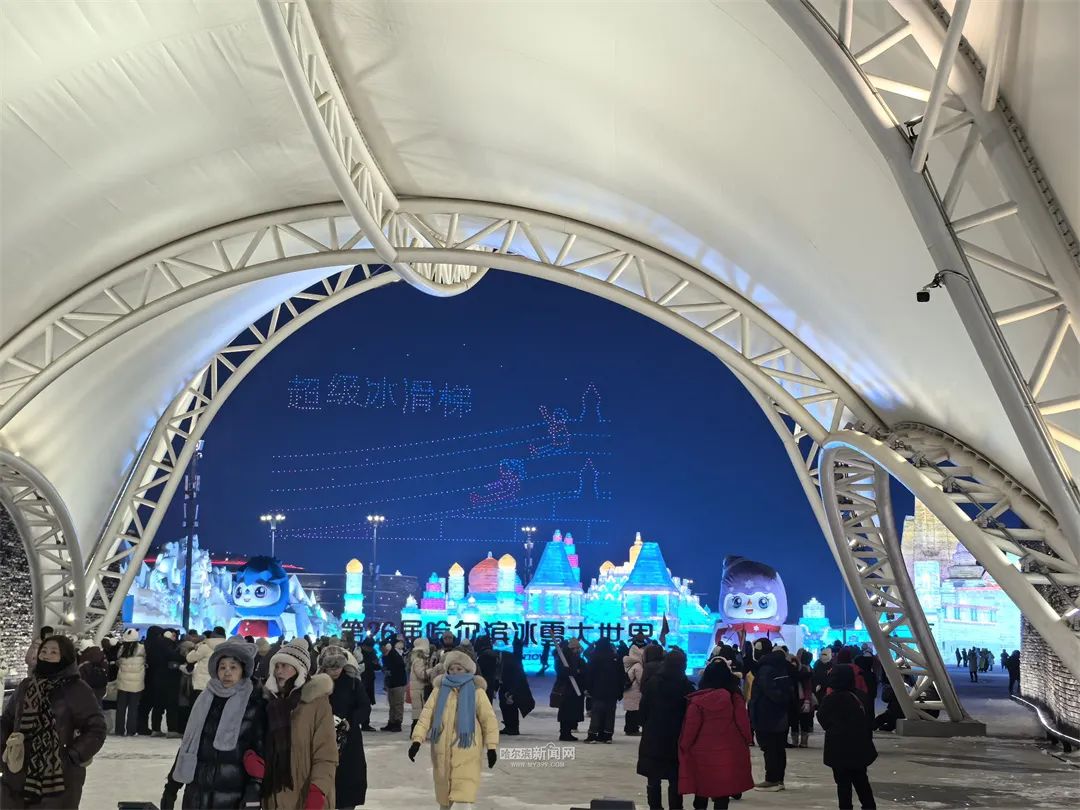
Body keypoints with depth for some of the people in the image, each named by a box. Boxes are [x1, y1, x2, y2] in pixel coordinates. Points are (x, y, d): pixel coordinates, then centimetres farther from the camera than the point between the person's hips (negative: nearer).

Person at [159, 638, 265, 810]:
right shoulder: (205, 699, 6)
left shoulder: (254, 704, -6)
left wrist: (252, 796, -13)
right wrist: (172, 785, 13)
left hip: (231, 796, -4)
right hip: (196, 792, 4)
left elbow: (260, 752, -7)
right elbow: (188, 742, 13)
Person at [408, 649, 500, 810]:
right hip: (442, 750, 3)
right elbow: (427, 714, -2)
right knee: (444, 791, 15)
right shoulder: (439, 689, 6)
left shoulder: (477, 691, 0)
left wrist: (491, 747, -5)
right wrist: (417, 740, -14)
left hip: (466, 751, -3)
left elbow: (489, 718, 1)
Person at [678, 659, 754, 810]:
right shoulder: (734, 697, -8)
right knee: (723, 792, 6)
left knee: (701, 792, 16)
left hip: (703, 753, 0)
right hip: (729, 753, 1)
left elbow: (690, 727, -7)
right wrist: (747, 741, 13)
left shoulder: (697, 700, -10)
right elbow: (743, 724, -3)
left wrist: (684, 746, 7)